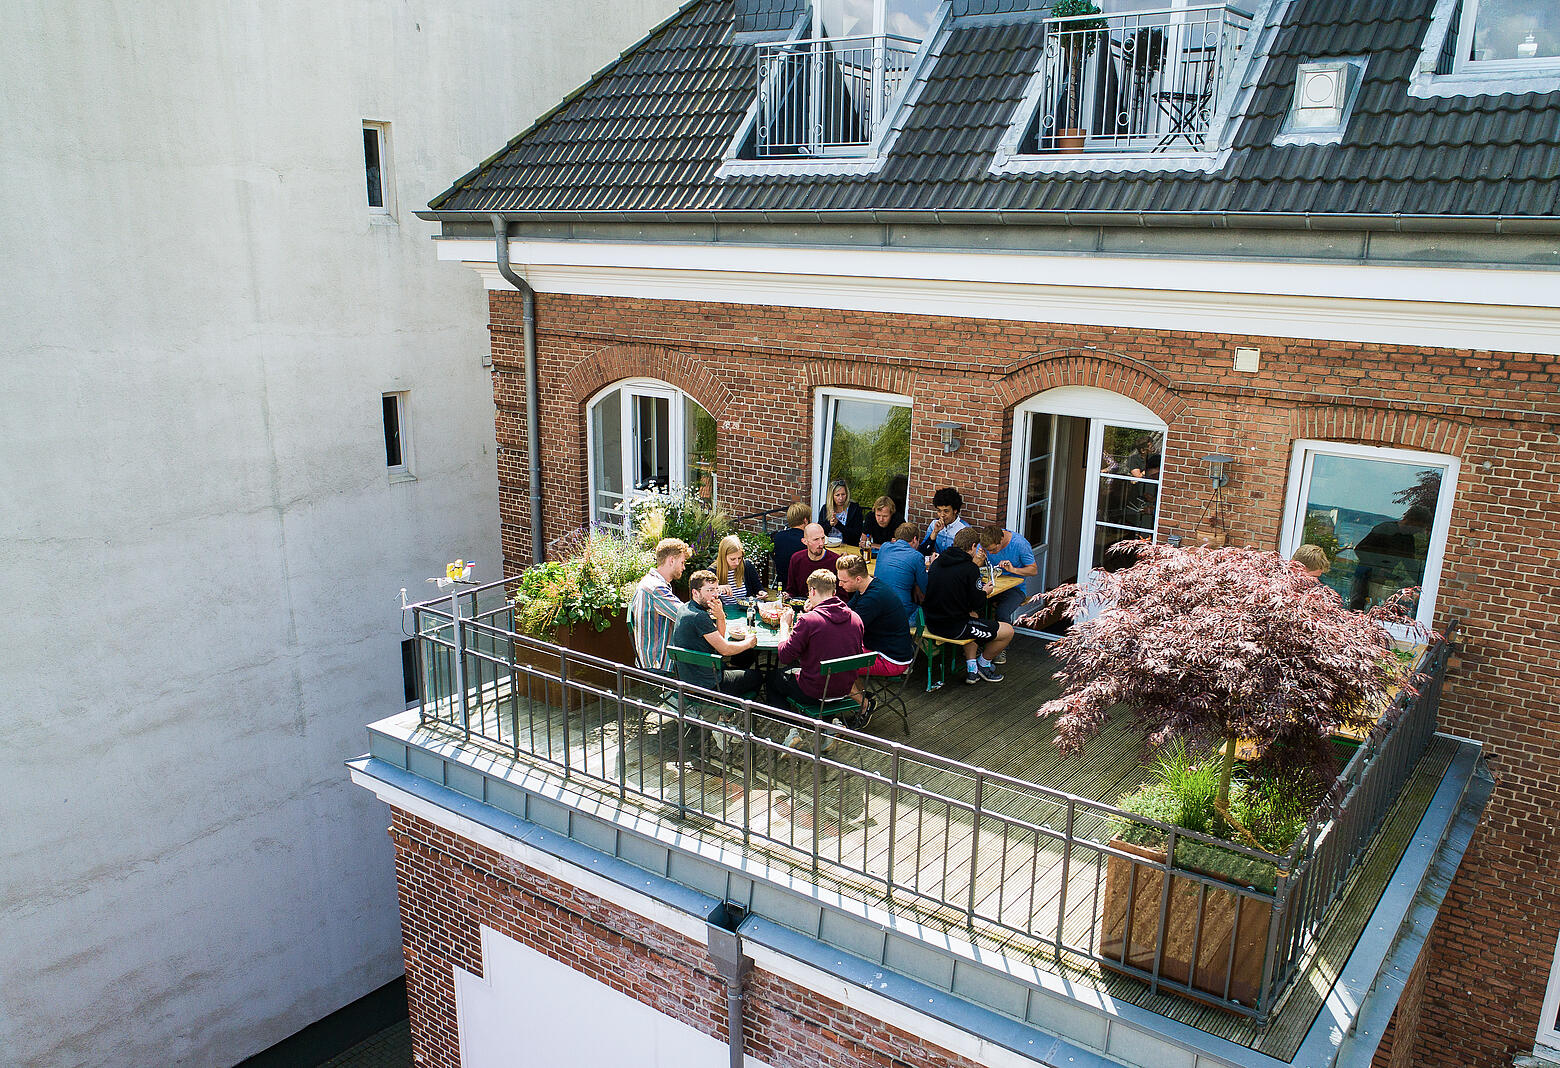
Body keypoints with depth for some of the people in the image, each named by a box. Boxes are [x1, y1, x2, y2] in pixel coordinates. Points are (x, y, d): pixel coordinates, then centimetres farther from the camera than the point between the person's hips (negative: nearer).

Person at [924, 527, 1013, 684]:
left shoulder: (937, 562, 5)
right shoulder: (970, 569, -16)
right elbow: (978, 604, -12)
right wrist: (984, 592, 9)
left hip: (932, 623, 8)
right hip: (953, 628, -8)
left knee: (973, 617, 37)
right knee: (1008, 631, 4)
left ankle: (971, 667, 29)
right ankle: (983, 663, 27)